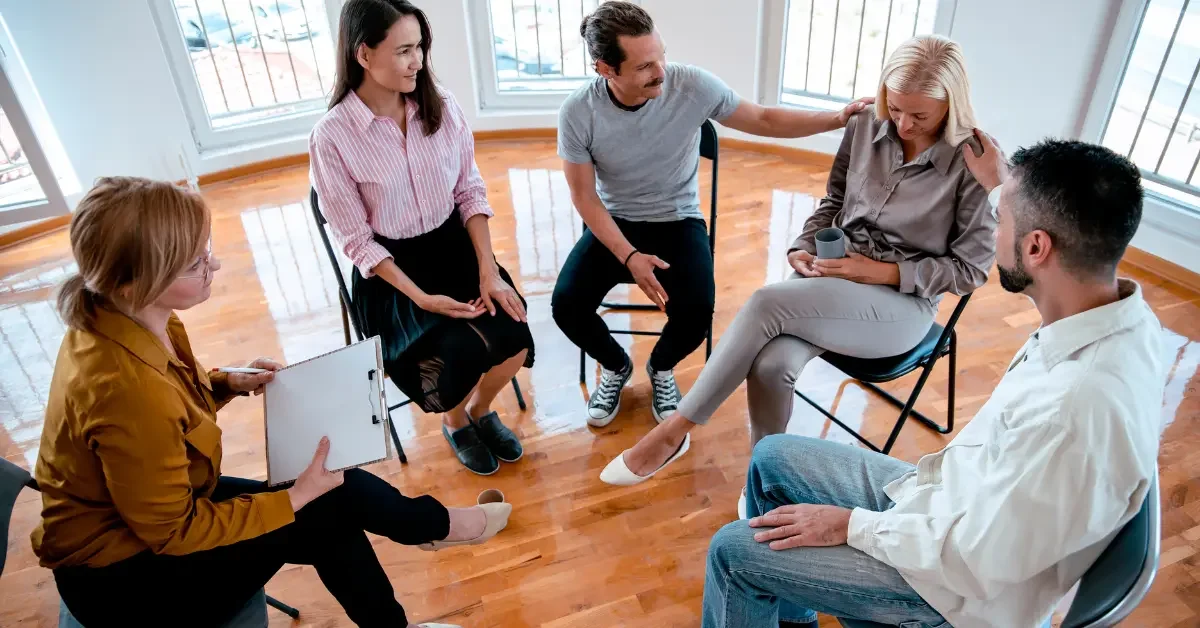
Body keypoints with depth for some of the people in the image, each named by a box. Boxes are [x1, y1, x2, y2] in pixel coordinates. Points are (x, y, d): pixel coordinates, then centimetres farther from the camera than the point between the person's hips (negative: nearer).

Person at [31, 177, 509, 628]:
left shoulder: (121, 317, -11)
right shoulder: (124, 388, -37)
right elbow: (173, 531, -24)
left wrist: (228, 384, -6)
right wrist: (296, 498, -19)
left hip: (144, 508, 8)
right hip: (121, 579, -8)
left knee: (333, 517, 0)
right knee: (328, 504, -9)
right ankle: (437, 525, 18)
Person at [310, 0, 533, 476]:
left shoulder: (442, 106, -5)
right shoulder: (332, 136, -15)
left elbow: (470, 191, 0)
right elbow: (357, 240, -11)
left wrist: (488, 270, -12)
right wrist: (422, 297, -21)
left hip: (455, 245, 4)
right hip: (390, 268, -3)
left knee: (513, 338, -17)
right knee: (465, 351, -23)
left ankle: (482, 410, 19)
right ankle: (455, 423, 15)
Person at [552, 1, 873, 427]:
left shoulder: (693, 86, -18)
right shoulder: (578, 113, -17)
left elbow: (764, 120, -5)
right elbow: (585, 197, -10)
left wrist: (839, 118, -16)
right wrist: (629, 256, -21)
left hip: (677, 222, 0)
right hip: (613, 225, 1)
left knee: (696, 312, -25)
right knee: (567, 305, -20)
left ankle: (662, 367, 13)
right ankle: (615, 366, 15)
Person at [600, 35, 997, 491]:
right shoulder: (864, 126, 2)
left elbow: (971, 267, -5)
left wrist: (884, 272, -16)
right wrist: (803, 248, -5)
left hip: (902, 303, -4)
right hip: (833, 281, 4)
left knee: (768, 302, -31)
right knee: (771, 365, -29)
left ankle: (676, 430, -18)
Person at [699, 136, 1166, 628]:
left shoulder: (1077, 408, -38)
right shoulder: (1116, 313, -11)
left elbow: (974, 563, -28)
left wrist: (851, 525, -16)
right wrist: (998, 186, 27)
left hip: (959, 580, -8)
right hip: (944, 495, 8)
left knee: (733, 551, -5)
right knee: (771, 457, 13)